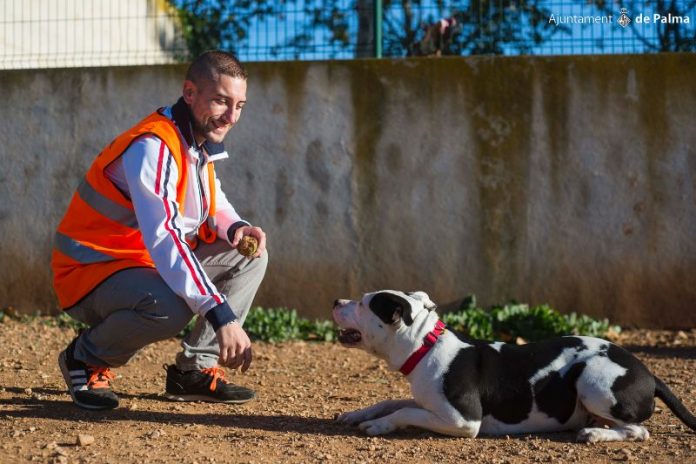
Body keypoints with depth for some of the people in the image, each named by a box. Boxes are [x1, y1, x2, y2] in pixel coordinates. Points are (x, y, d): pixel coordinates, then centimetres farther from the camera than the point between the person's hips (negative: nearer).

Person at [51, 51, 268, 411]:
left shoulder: (200, 141, 3)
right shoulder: (152, 147, -26)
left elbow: (211, 204, 18)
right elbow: (164, 238, -37)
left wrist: (235, 228, -9)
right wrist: (220, 314, -43)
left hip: (151, 265, 9)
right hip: (90, 271, -9)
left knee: (250, 255, 4)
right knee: (171, 307, -38)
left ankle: (196, 369, 4)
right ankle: (87, 358, -7)